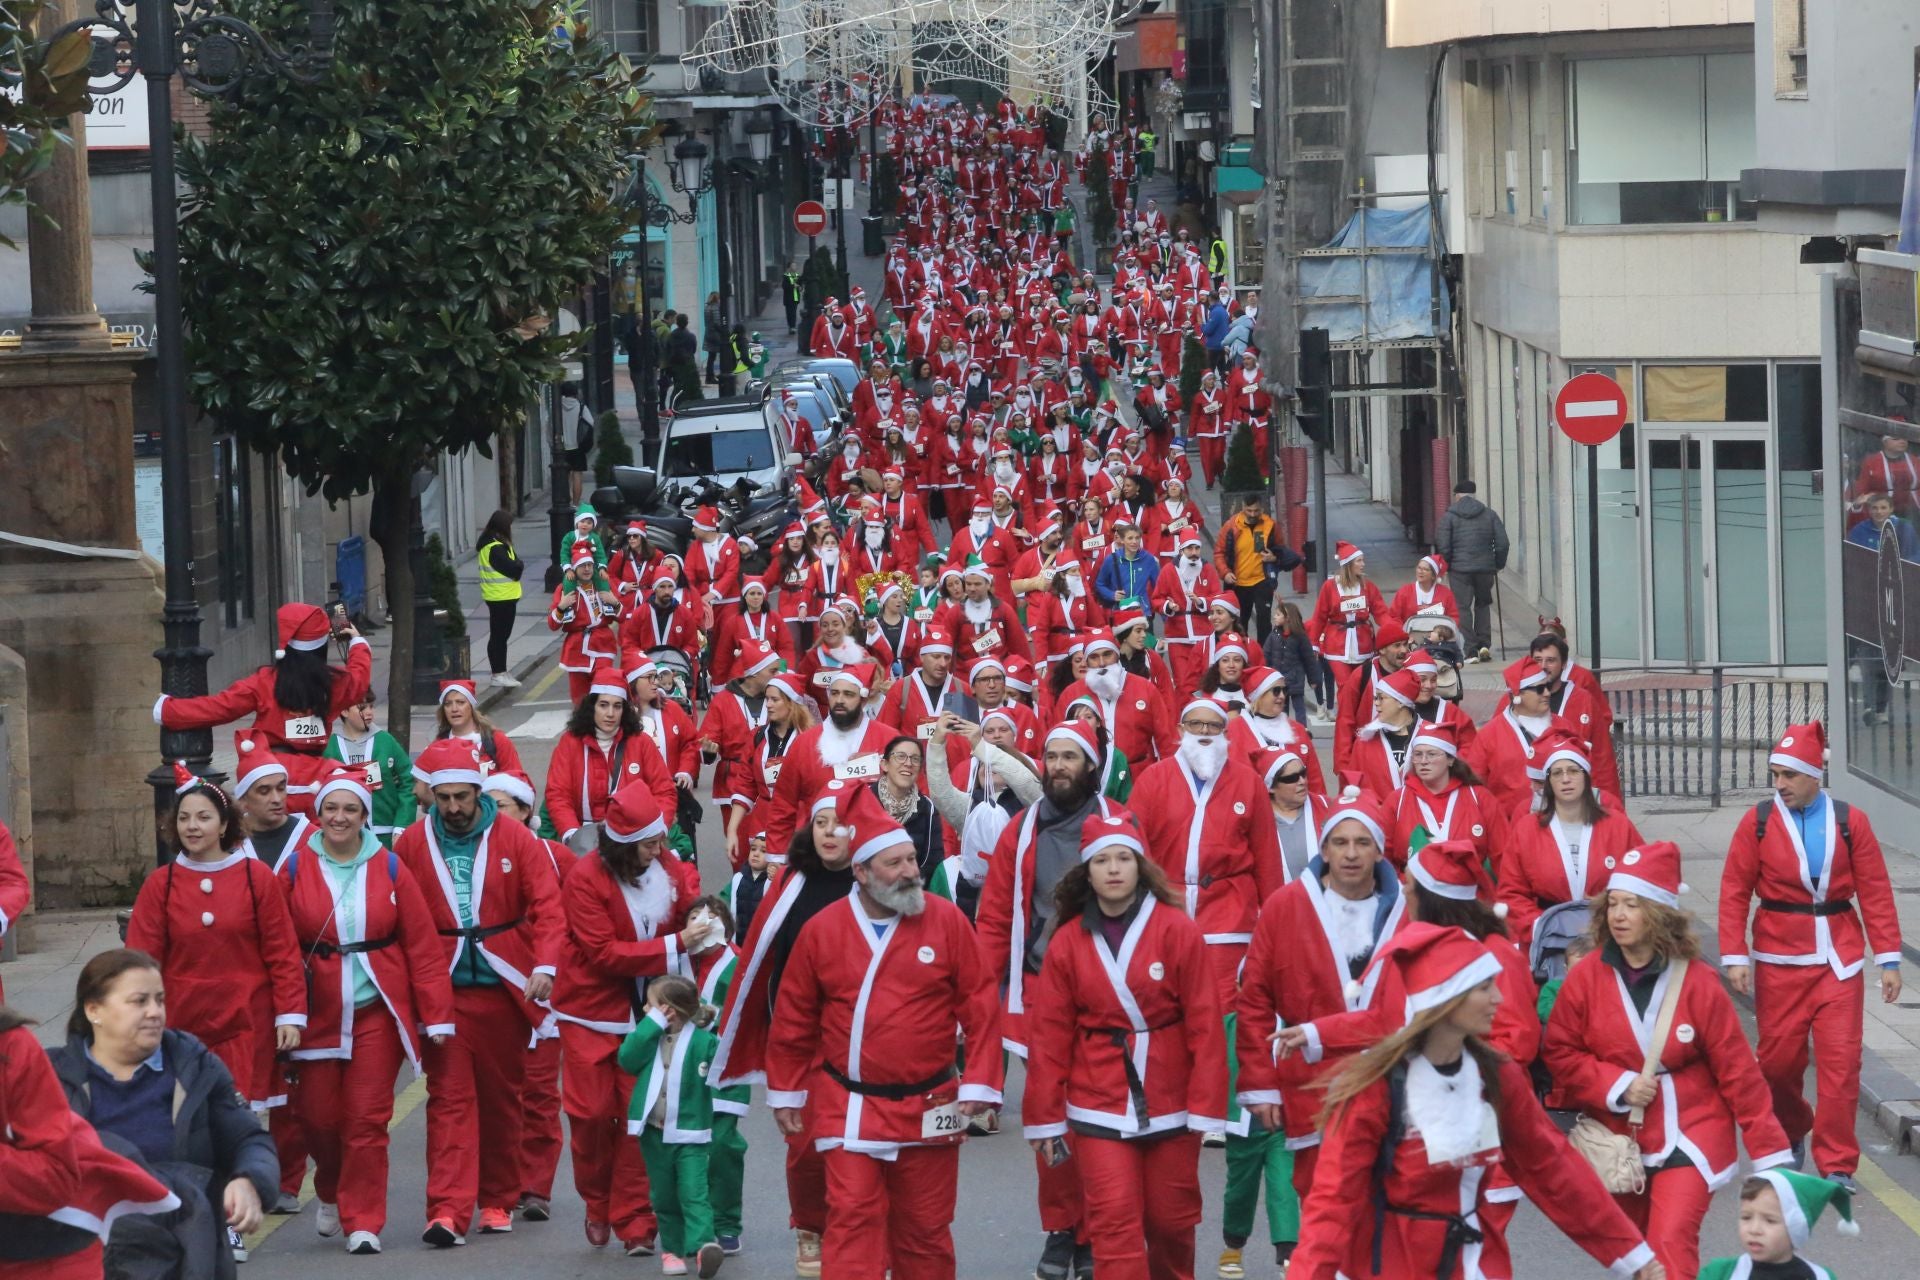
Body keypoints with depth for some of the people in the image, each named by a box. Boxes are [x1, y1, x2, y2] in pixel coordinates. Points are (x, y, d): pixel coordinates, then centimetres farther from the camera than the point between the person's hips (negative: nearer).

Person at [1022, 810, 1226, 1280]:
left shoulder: (1178, 931, -6)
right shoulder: (1068, 942, 0)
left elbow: (1205, 1025, -7)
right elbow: (1048, 1035, 2)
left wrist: (1206, 1108, -9)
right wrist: (1044, 1117, 3)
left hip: (1170, 1107, 0)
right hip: (1100, 1110, 0)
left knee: (1171, 1220, 9)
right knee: (1115, 1222, -8)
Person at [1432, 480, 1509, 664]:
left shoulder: (1449, 516, -1)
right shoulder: (1489, 514, 6)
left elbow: (1442, 546, -6)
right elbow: (1502, 543, 3)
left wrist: (1445, 566, 8)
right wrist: (1498, 565, 15)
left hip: (1459, 569, -3)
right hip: (1485, 568, 3)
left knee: (1463, 607, 2)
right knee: (1483, 604, 20)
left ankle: (1470, 651, -4)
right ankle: (1484, 644, 10)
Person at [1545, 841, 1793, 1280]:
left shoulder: (1697, 982, -12)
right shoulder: (1586, 978, -7)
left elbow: (1737, 1069, -8)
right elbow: (1560, 1054, -1)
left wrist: (1769, 1152, -6)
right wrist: (1617, 1085, -16)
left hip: (1688, 1137, -3)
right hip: (1619, 1141, 3)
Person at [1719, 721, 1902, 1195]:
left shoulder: (1850, 822, -1)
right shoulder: (1758, 822, -2)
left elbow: (1876, 892, 1)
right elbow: (1734, 893, 0)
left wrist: (1888, 959, -2)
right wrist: (1735, 956, -7)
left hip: (1839, 960, 0)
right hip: (1779, 961, 0)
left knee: (1840, 1060, -5)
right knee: (1778, 1058, 4)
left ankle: (1836, 1165, 1)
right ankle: (1790, 1134, 32)